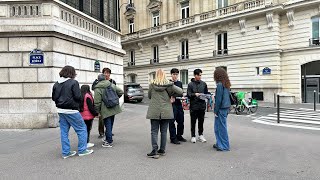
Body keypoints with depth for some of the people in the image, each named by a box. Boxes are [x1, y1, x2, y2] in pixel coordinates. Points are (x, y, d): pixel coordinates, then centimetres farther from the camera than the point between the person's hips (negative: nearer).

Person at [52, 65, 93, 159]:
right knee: (82, 129, 5)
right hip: (71, 111, -7)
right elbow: (78, 97, -17)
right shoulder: (73, 83, -13)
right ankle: (82, 150, 9)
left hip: (61, 111, 7)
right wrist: (76, 103, 4)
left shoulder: (56, 84, 7)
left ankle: (66, 152, 19)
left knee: (64, 131, 12)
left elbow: (54, 98, 10)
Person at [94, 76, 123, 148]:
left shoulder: (98, 89, -9)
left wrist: (97, 112, -2)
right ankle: (108, 139, 31)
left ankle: (109, 142, 6)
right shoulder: (112, 85, 6)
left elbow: (97, 102, -11)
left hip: (106, 110, -5)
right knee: (110, 125, 16)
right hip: (114, 109, 6)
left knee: (108, 126, 0)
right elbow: (121, 92, 10)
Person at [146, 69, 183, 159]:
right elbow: (180, 92, -6)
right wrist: (171, 94, 7)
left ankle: (154, 151, 0)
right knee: (164, 131, 11)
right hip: (166, 112, 1)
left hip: (154, 112, 0)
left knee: (154, 131, 5)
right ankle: (162, 150, 19)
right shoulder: (169, 85, -4)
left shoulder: (152, 85, -2)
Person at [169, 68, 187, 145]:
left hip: (179, 104, 6)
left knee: (181, 121, 11)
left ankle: (179, 136, 28)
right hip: (172, 104, -6)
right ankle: (173, 138, 10)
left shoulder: (180, 83, 14)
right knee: (172, 122, 0)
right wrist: (170, 98, -22)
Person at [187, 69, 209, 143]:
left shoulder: (204, 84, 10)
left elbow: (206, 93, 13)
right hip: (194, 106, -3)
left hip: (202, 105, 3)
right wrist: (195, 94, -22)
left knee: (201, 121, 11)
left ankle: (201, 135, 25)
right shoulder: (190, 84, -1)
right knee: (193, 122, 5)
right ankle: (193, 136, 16)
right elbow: (188, 94, -5)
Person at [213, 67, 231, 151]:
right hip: (226, 107, 9)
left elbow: (218, 99, -16)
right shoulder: (226, 84, 11)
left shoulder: (220, 85, -15)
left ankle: (224, 146, 12)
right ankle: (220, 144, 26)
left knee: (221, 127, 2)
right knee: (218, 127, 17)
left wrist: (216, 111, -9)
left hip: (221, 108, -9)